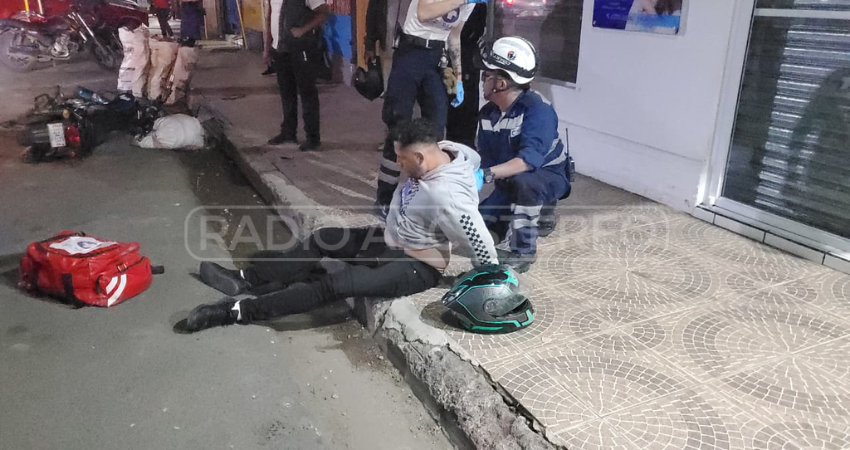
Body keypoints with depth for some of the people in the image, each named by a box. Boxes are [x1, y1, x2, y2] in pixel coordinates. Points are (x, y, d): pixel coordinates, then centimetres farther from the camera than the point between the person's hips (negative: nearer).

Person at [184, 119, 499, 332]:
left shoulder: (448, 198, -34)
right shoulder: (435, 153, -7)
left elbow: (482, 245, -29)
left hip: (417, 268, -9)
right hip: (392, 241, 10)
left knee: (335, 285, -23)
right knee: (324, 239, 7)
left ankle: (239, 311, -17)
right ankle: (244, 279, 12)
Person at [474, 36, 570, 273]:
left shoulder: (537, 109, -28)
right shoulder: (487, 113, -6)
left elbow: (529, 160, -40)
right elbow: (485, 157, -6)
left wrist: (485, 175, -50)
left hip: (549, 177, -7)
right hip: (511, 185, 7)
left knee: (522, 181, -40)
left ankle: (524, 251, -22)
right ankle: (537, 214, 19)